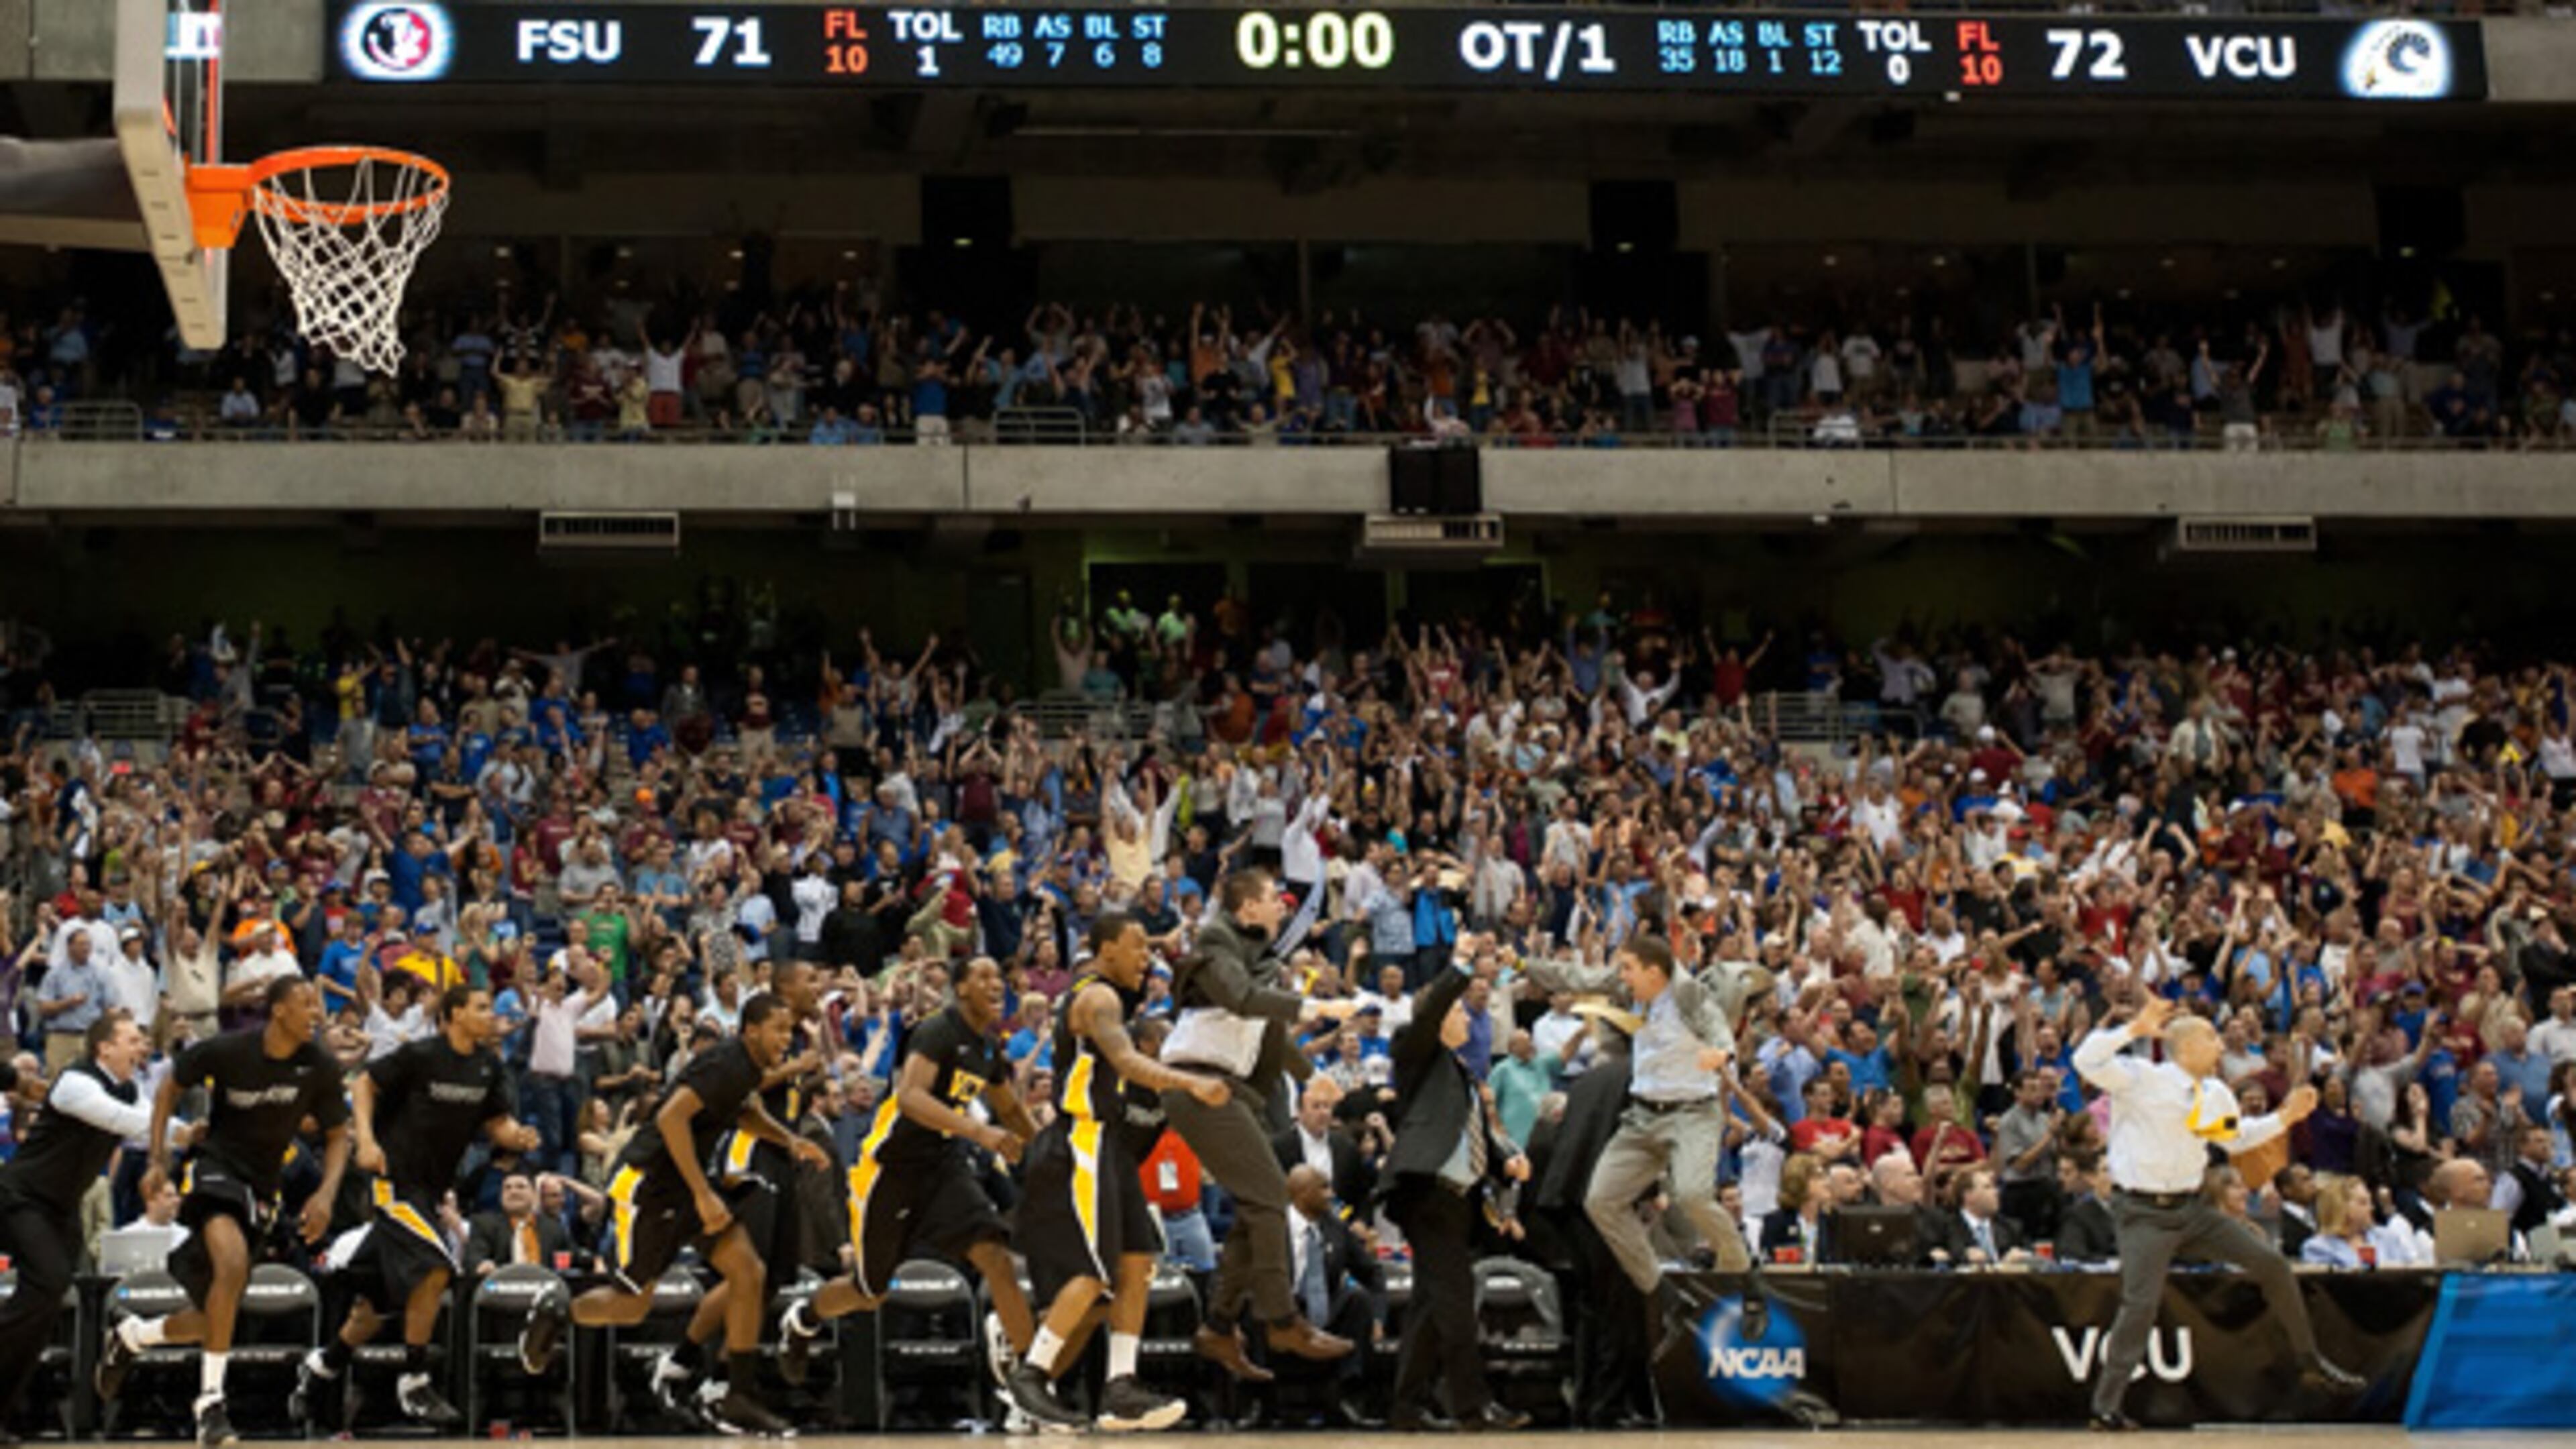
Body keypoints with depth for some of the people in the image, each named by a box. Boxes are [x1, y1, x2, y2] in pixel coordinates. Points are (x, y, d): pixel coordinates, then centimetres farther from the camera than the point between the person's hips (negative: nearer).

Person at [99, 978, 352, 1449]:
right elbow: (171, 1087, 1)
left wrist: (326, 1193, -14)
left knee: (217, 1317, 10)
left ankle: (130, 1337, 41)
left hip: (263, 1188, 5)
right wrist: (158, 1160, -5)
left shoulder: (320, 1070, -9)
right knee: (233, 1263, -33)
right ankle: (210, 1400, -23)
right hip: (216, 1167, -5)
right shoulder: (227, 1050, -16)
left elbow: (338, 1136, 3)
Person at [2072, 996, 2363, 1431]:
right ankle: (2105, 1406, -5)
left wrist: (2284, 1118, 14)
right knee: (2141, 1303, -16)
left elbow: (2236, 1138, 26)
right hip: (2144, 1212, -7)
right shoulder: (2141, 1079, -13)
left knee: (2270, 1262, 3)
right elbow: (2087, 1061, -27)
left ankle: (2310, 1362, 18)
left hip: (2192, 1207, 7)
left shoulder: (2216, 1094, 8)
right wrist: (2135, 1029, -34)